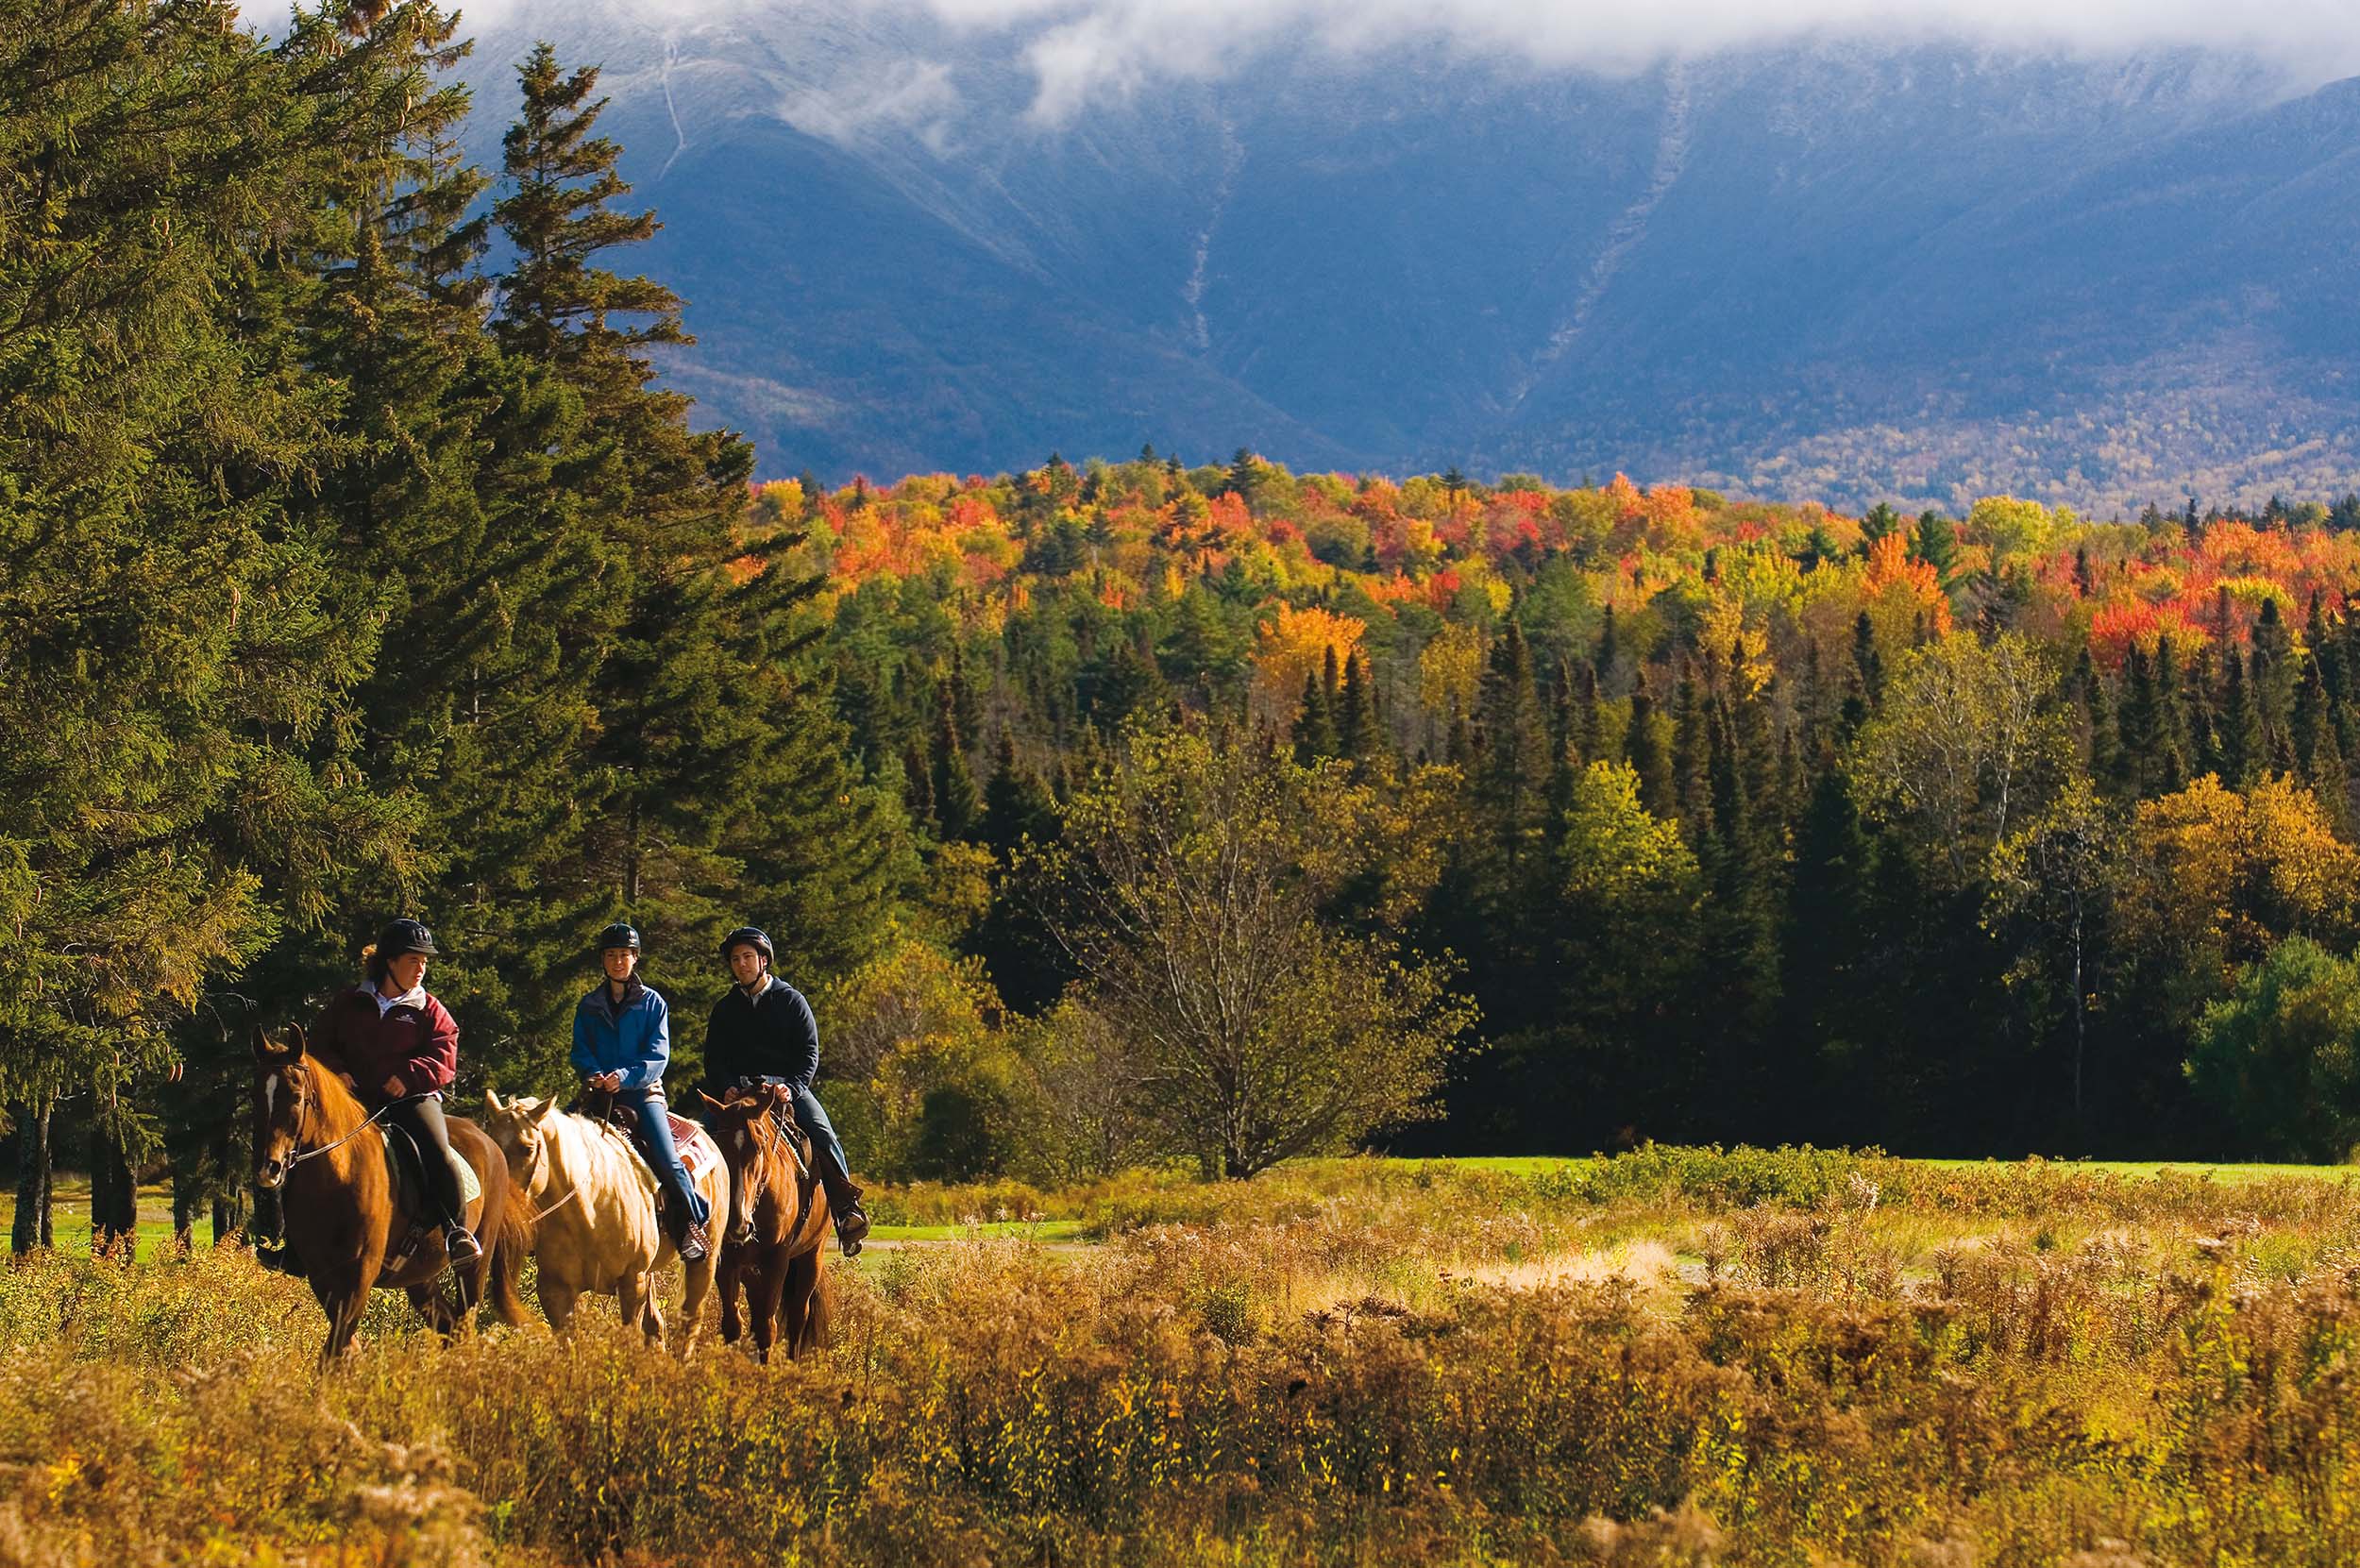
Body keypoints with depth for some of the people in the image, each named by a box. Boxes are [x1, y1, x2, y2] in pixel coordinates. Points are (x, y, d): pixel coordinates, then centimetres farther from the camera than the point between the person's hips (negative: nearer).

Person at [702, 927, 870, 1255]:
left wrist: (790, 1088, -16)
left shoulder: (791, 1001, 8)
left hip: (788, 1083, -2)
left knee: (822, 1133, -27)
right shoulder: (725, 1009, 16)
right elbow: (713, 1059, 12)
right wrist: (727, 1089, -10)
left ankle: (846, 1210, -30)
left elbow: (810, 1053, 2)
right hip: (739, 1086, 2)